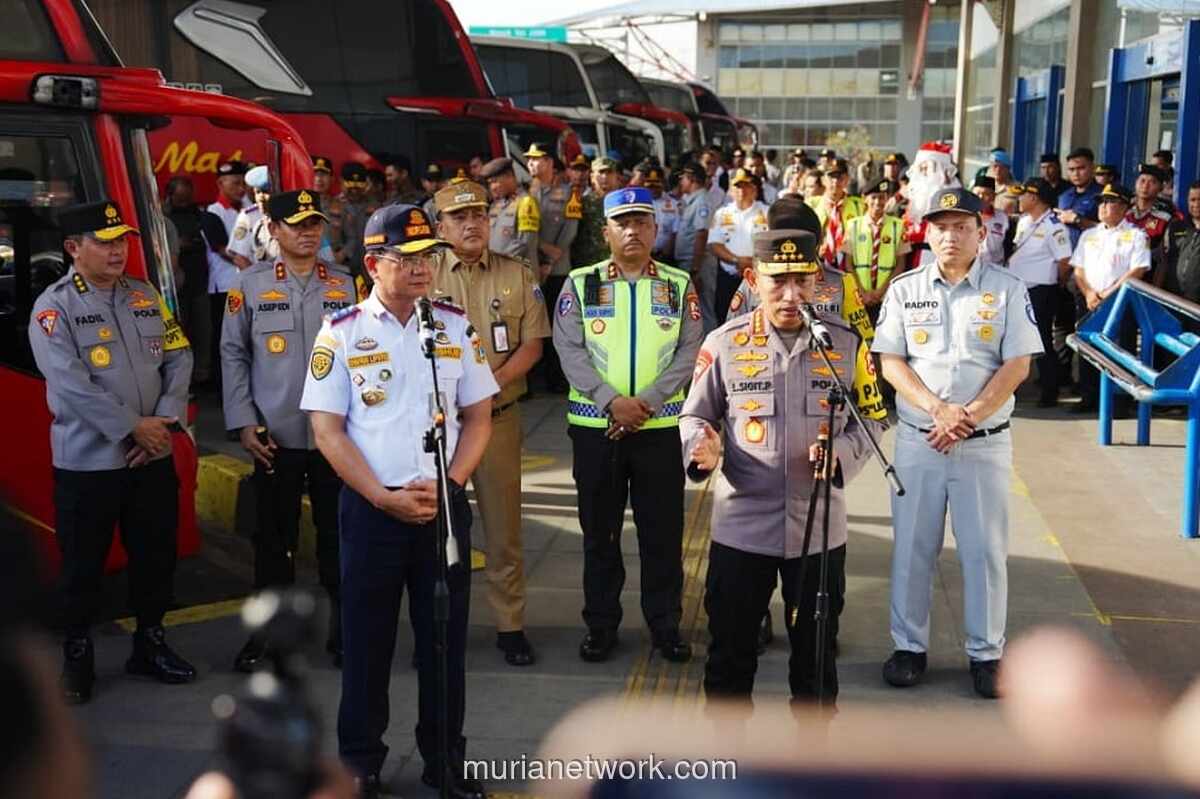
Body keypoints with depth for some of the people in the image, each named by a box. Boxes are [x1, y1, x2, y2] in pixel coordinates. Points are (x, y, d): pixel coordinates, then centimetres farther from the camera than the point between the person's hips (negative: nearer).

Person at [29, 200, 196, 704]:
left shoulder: (147, 297, 8)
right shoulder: (54, 307, -8)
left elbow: (178, 359, 5)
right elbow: (70, 384, -17)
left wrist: (165, 422, -9)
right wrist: (133, 427, -18)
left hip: (153, 456, 5)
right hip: (87, 461, -5)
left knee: (156, 555, 13)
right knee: (83, 564, 6)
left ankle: (150, 645, 29)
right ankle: (77, 659, 21)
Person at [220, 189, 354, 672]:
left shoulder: (346, 285, 4)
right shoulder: (249, 285, 2)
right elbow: (233, 355, 4)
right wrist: (243, 423, -3)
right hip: (275, 437, -1)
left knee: (338, 535, 8)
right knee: (273, 538, 9)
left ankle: (343, 631, 22)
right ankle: (266, 636, 23)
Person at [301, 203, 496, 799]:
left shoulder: (454, 326, 4)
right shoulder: (342, 333, -3)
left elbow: (478, 417, 7)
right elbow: (327, 430, -5)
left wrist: (447, 485, -8)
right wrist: (385, 498, -13)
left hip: (444, 504, 2)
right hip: (371, 506, -2)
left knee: (446, 634, 10)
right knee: (367, 637, 8)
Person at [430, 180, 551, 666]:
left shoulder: (518, 277, 6)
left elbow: (532, 344, 1)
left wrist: (492, 381, -14)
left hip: (498, 415, 0)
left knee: (503, 525, 6)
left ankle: (510, 625, 17)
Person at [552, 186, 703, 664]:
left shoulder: (679, 286, 5)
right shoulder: (580, 285, 3)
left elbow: (689, 352, -1)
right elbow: (569, 350, -4)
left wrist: (647, 401, -13)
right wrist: (611, 401, -15)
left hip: (660, 425, 0)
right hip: (594, 425, 0)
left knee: (663, 531, 6)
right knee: (599, 530, 9)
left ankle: (665, 624, 20)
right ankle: (600, 626, 21)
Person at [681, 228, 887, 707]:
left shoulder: (846, 344, -1)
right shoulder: (724, 343, -5)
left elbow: (871, 417, 6)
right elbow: (695, 416, 4)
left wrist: (841, 453, -15)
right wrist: (703, 449, -19)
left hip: (820, 528, 1)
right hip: (741, 527, -1)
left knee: (816, 652, 15)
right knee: (730, 650, 11)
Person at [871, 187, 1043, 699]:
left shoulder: (1007, 289, 0)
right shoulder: (905, 289, 4)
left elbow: (1017, 366, -6)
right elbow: (890, 363, -1)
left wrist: (968, 417, -16)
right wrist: (938, 409, -15)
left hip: (986, 442, -1)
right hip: (917, 439, 2)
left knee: (985, 549, 4)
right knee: (912, 546, 8)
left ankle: (986, 653, 18)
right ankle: (909, 646, 21)